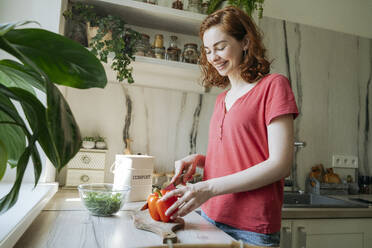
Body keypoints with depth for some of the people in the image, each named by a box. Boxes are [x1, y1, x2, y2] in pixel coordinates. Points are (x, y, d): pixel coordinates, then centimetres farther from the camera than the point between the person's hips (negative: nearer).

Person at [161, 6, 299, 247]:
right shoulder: (222, 98, 11)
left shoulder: (273, 85, -8)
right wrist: (198, 160, -3)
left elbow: (280, 164, -16)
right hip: (212, 218, 6)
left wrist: (210, 188, -20)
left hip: (251, 228, -6)